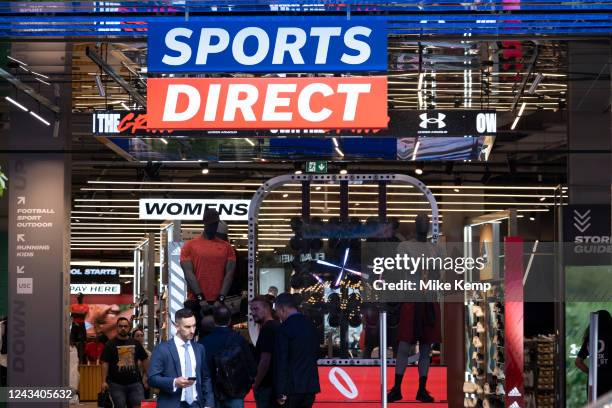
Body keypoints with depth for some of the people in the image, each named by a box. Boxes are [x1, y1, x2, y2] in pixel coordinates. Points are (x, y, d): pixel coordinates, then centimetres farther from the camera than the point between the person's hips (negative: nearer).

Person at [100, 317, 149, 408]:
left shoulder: (135, 343, 10)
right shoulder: (110, 344, 2)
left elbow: (144, 360, 17)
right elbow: (105, 363, -3)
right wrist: (104, 381, -11)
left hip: (135, 382, 2)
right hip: (116, 384, -2)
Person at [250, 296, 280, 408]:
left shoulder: (267, 329, -15)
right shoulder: (276, 326, 14)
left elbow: (265, 361, -20)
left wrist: (256, 384, -11)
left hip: (266, 386, -10)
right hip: (276, 385, 10)